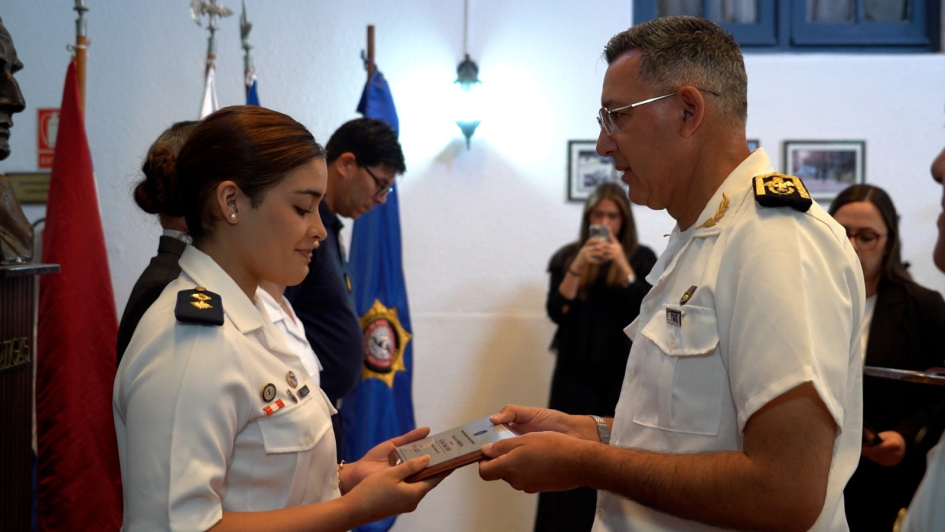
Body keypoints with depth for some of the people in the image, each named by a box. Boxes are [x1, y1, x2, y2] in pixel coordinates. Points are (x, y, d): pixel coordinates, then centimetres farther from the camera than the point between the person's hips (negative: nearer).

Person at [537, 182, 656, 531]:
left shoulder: (641, 258, 5)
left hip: (623, 373, 0)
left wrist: (623, 265, -15)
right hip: (576, 373, 1)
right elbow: (556, 312, -2)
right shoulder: (567, 256, 8)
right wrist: (578, 266, -14)